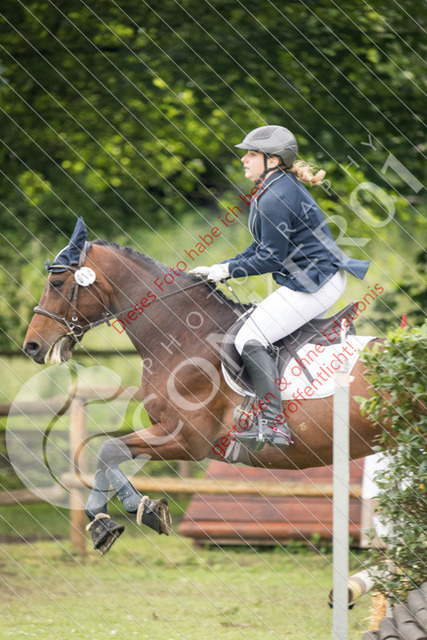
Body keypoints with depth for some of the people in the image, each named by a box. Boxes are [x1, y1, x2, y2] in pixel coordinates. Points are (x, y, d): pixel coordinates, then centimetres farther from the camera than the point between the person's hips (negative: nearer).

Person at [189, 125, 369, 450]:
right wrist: (217, 269, 14)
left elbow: (271, 258, -17)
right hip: (325, 278, 11)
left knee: (251, 339, -14)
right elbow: (262, 248, 19)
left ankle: (272, 425, -21)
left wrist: (227, 270, -7)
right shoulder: (283, 188, 15)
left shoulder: (275, 198, -18)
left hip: (311, 285, -11)